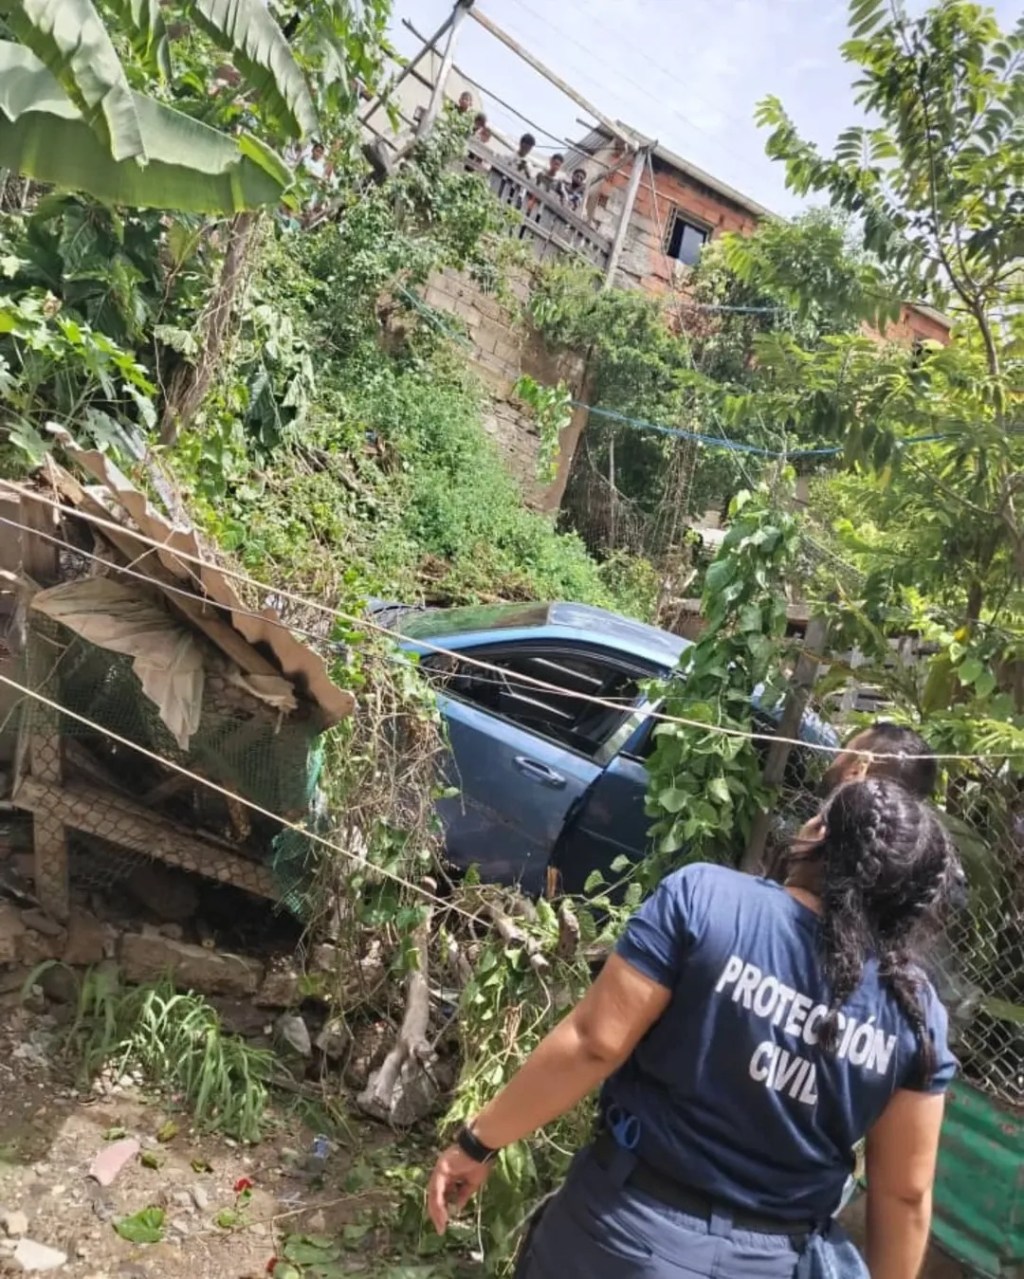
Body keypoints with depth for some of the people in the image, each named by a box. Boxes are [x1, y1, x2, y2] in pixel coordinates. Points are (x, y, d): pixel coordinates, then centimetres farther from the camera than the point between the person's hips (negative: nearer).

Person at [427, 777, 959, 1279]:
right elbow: (906, 1193, -1)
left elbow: (591, 1044, -18)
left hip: (626, 1233, -2)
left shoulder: (701, 897, -18)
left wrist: (478, 1142, -8)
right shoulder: (916, 1012, -7)